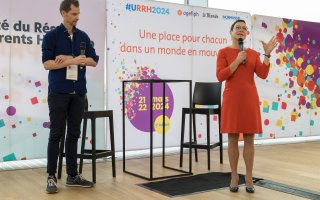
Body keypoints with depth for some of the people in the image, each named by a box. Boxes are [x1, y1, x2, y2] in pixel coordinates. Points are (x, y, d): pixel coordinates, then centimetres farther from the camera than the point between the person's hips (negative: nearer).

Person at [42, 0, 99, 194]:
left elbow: (93, 60, 4)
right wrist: (74, 61, -18)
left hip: (78, 92, 4)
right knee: (56, 134, -2)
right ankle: (52, 176, 7)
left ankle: (73, 175, 15)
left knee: (74, 134, 7)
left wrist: (69, 58, -9)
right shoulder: (52, 36, -2)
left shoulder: (83, 36, 12)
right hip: (58, 92, -4)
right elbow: (47, 63, -10)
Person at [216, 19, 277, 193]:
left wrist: (267, 55, -9)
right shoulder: (223, 52, 0)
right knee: (232, 137, 1)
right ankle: (234, 176, 11)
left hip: (249, 99, 3)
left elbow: (263, 74, -1)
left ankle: (249, 178, 10)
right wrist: (237, 61, -14)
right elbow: (220, 76, -10)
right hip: (232, 99, -2)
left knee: (249, 138, 3)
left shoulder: (253, 53, 10)